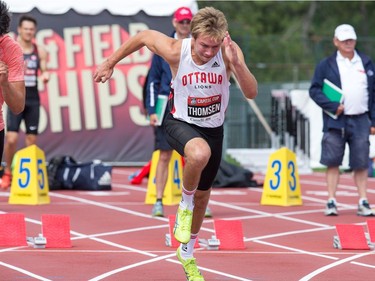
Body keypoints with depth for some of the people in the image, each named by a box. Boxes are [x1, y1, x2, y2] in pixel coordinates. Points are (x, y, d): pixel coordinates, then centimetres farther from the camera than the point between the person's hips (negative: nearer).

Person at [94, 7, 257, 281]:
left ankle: (187, 254, 43)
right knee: (199, 153, -40)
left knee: (203, 196, 18)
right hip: (181, 123, -3)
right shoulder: (175, 51, -26)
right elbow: (143, 36, -7)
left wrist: (236, 63, -47)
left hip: (213, 129, 3)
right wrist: (110, 63, 3)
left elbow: (251, 93, -31)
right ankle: (185, 204, -9)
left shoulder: (230, 53, -24)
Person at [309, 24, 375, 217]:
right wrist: (333, 106, -13)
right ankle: (331, 202, 4)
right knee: (332, 163, -1)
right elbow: (314, 90, -1)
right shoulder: (326, 65, 2)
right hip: (336, 121, -2)